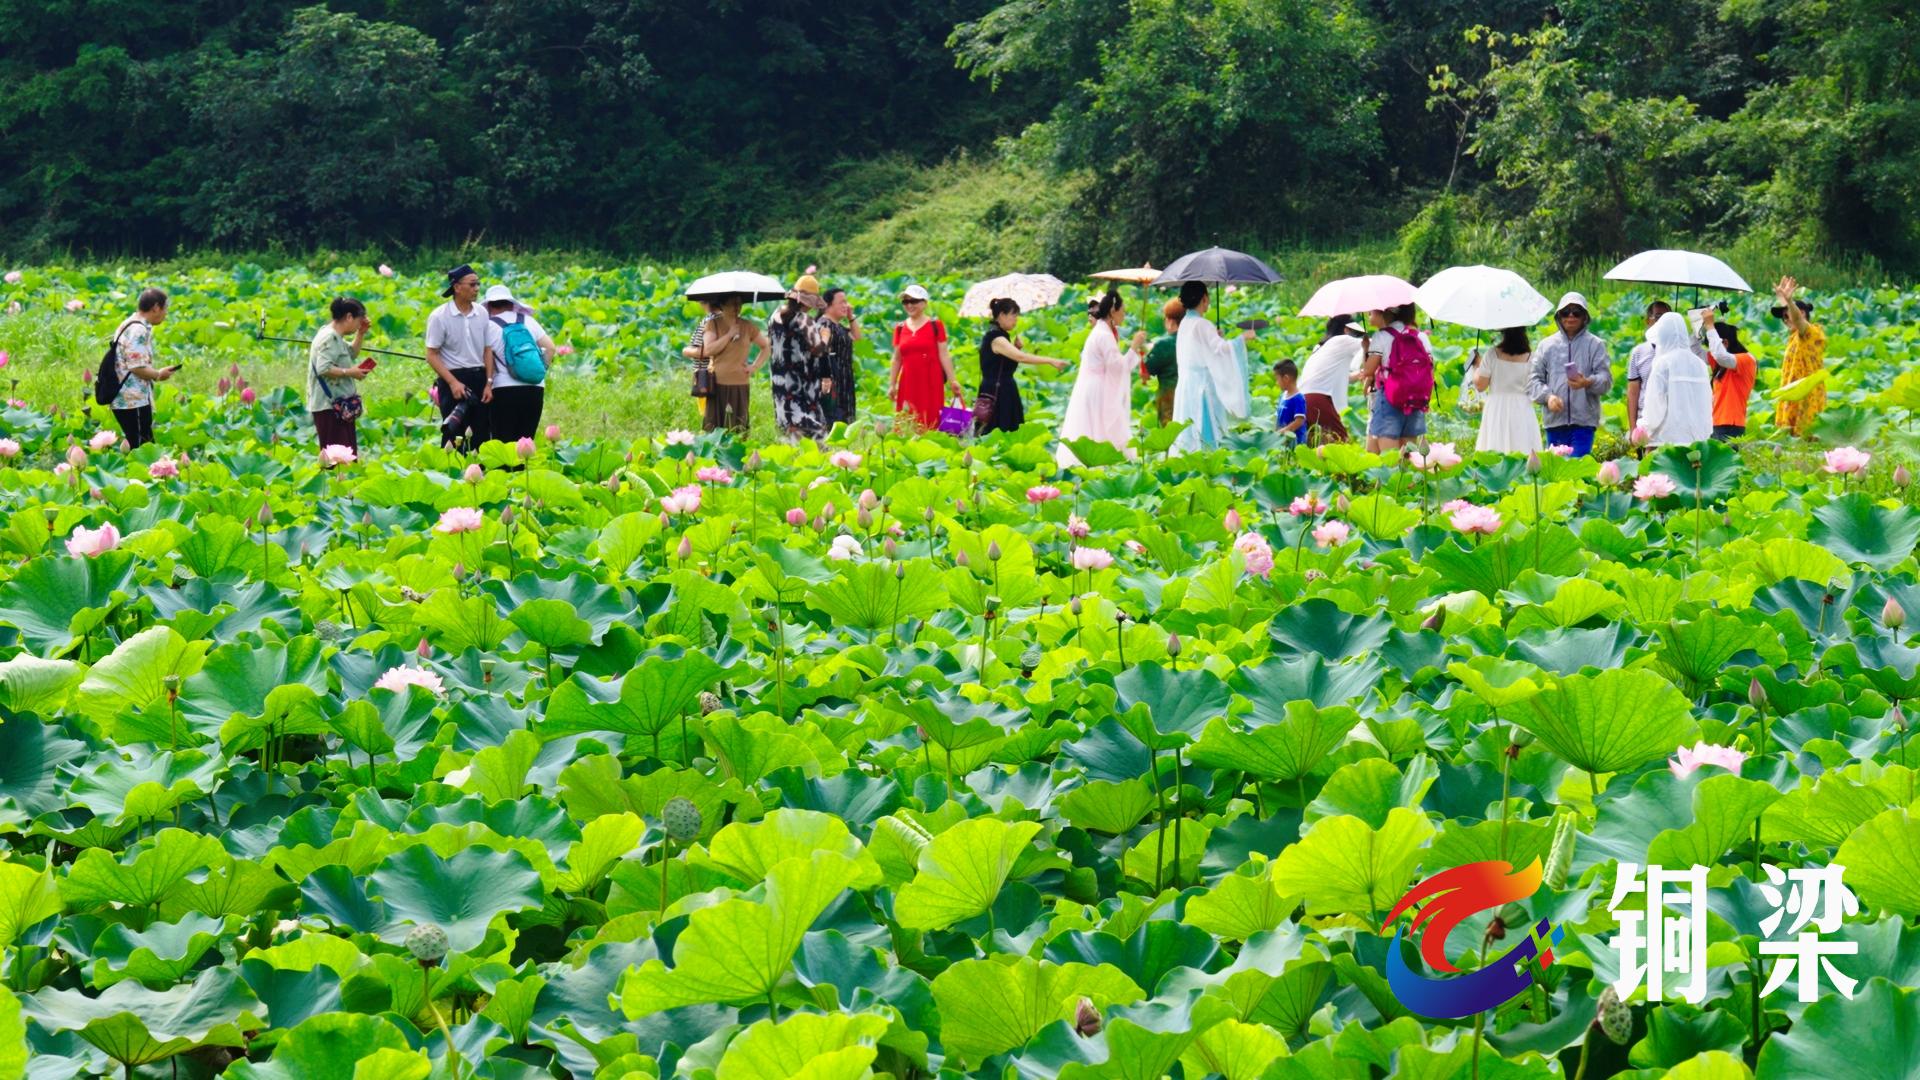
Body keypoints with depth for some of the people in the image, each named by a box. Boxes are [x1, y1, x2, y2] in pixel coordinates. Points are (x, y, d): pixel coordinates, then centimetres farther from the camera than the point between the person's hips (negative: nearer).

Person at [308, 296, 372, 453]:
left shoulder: (336, 337, 16)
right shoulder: (329, 338, -15)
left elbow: (352, 354, 33)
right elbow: (323, 369, -26)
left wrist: (360, 334, 20)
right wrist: (350, 372, -17)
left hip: (339, 405, 11)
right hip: (329, 406, -11)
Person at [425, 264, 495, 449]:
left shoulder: (482, 313, 6)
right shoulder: (439, 316, -7)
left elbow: (487, 350, 10)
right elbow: (432, 355, -7)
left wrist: (489, 383, 2)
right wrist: (453, 383, -16)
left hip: (479, 379, 4)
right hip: (454, 380, -4)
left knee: (480, 437, 4)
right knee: (454, 437, -4)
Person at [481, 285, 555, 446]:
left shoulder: (489, 326, -1)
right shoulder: (528, 321, 11)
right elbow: (550, 347, 8)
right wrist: (542, 370, 16)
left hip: (505, 390, -4)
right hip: (535, 389, 4)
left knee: (503, 441, -2)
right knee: (526, 440, 9)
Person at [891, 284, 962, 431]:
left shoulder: (935, 325, 1)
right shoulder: (900, 328, 11)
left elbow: (944, 355, -1)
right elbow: (897, 359, 15)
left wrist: (952, 380, -6)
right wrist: (893, 384, 12)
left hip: (931, 381, -3)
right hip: (908, 382, 3)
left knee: (930, 424, -6)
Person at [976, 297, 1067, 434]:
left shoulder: (1000, 335, 16)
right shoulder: (995, 337, -15)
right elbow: (1021, 357, -27)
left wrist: (1016, 348, 3)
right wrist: (1050, 361, -27)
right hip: (996, 393, -10)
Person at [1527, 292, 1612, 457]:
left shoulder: (1595, 345, 5)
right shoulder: (1547, 345, 11)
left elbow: (1606, 378, -2)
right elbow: (1533, 378, 8)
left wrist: (1587, 383, -24)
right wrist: (1548, 396, -10)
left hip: (1584, 420, -3)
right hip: (1555, 420, 3)